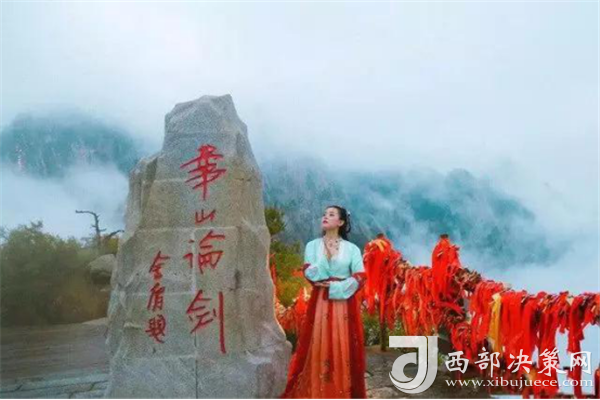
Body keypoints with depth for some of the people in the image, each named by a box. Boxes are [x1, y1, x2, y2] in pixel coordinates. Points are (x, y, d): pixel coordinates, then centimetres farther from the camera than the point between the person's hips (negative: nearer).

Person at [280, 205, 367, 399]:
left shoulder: (352, 248, 4)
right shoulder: (312, 245, 8)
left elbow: (360, 277, -6)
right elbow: (309, 273, -6)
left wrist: (334, 287, -15)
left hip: (344, 304, -1)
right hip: (320, 303, 1)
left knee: (344, 348, 0)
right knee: (318, 346, 0)